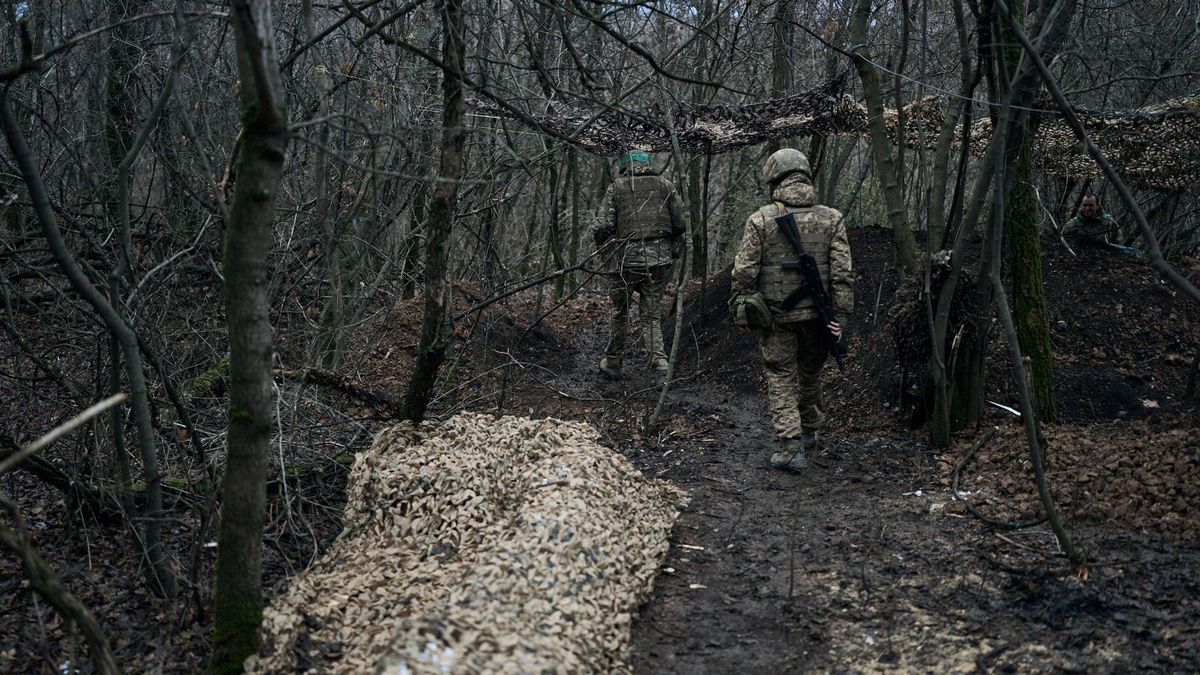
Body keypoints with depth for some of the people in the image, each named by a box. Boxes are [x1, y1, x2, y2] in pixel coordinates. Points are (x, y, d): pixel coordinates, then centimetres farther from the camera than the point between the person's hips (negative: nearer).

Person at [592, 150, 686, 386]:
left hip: (626, 259, -2)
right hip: (659, 259, 2)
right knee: (652, 314, 9)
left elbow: (604, 226, -6)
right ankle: (659, 362, -8)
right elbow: (679, 224, 4)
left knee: (619, 313, 15)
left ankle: (613, 364, 26)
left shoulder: (617, 187, 2)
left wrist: (603, 248, 12)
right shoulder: (665, 186, 9)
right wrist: (674, 250, 19)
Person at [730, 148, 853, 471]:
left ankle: (791, 445, -5)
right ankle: (810, 431, 38)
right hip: (816, 312, 3)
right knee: (810, 373, 20)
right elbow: (843, 272, -5)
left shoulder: (761, 219, -8)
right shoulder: (831, 218, -2)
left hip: (775, 314, -2)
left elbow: (744, 270, -7)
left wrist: (739, 306, 4)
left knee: (781, 377, 5)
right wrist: (839, 315, -1)